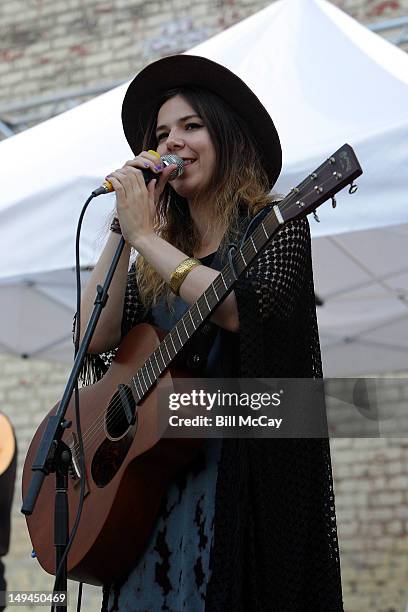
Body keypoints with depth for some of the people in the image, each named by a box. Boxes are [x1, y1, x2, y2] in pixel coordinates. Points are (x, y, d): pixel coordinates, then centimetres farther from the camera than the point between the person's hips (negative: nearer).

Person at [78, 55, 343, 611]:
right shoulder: (159, 247, 15)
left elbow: (243, 310, -20)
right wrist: (122, 230, -1)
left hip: (249, 470, -4)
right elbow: (96, 338, 2)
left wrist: (145, 237, -12)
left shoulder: (275, 224, 0)